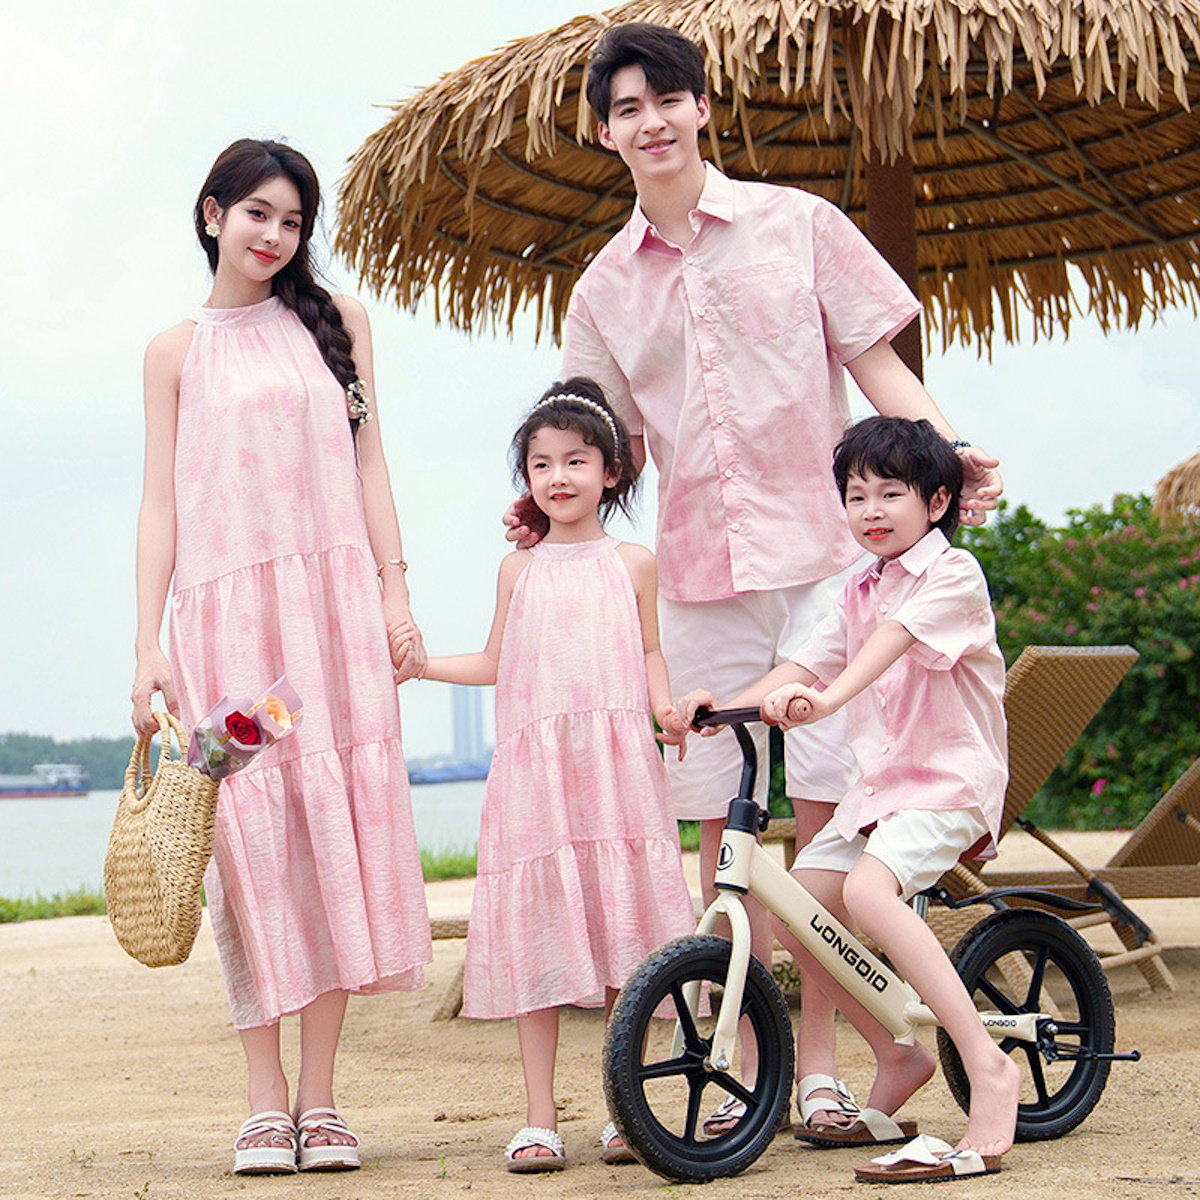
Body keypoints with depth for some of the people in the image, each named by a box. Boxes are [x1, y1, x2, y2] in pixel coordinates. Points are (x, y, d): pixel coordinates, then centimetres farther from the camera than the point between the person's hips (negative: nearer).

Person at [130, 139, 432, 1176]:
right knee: (248, 833, -6)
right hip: (224, 605, -1)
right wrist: (148, 644, 1)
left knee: (334, 825, -5)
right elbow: (161, 501, 9)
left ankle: (320, 1100, -2)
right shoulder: (176, 350, 13)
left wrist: (394, 589, 1)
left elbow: (367, 459, 12)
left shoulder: (335, 320, 15)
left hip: (333, 596, 1)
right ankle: (267, 1103, -3)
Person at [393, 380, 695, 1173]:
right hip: (534, 765, 1)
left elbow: (650, 654, 11)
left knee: (620, 925, -2)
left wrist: (664, 707, -8)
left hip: (616, 760, -1)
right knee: (535, 934, -2)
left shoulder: (632, 563, 11)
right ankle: (540, 1118, 4)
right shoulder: (519, 569, 15)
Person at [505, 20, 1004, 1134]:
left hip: (818, 551, -3)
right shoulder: (604, 288, 11)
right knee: (720, 819, 3)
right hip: (698, 573, 3)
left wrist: (948, 452, -11)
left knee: (823, 805, -5)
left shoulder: (796, 224, 4)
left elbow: (876, 364, 4)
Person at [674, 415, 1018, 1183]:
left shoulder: (954, 574, -8)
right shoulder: (862, 594, 17)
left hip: (951, 776, -9)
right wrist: (726, 702, -11)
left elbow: (895, 639, -26)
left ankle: (990, 1069, -30)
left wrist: (827, 698, -44)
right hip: (882, 780, 9)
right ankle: (896, 1058, 14)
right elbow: (808, 663, 8)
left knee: (868, 889, -32)